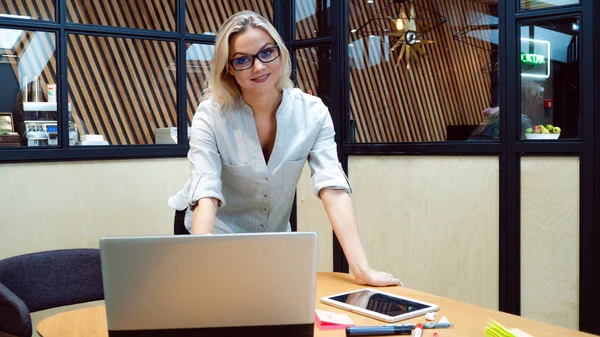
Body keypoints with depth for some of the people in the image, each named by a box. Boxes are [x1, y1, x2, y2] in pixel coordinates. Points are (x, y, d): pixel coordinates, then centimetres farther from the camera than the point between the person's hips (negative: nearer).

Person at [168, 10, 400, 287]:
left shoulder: (312, 112, -16)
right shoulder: (211, 115, -22)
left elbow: (333, 188, -24)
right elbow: (206, 195, -31)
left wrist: (361, 269, -34)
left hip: (275, 237, 3)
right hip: (214, 235, -2)